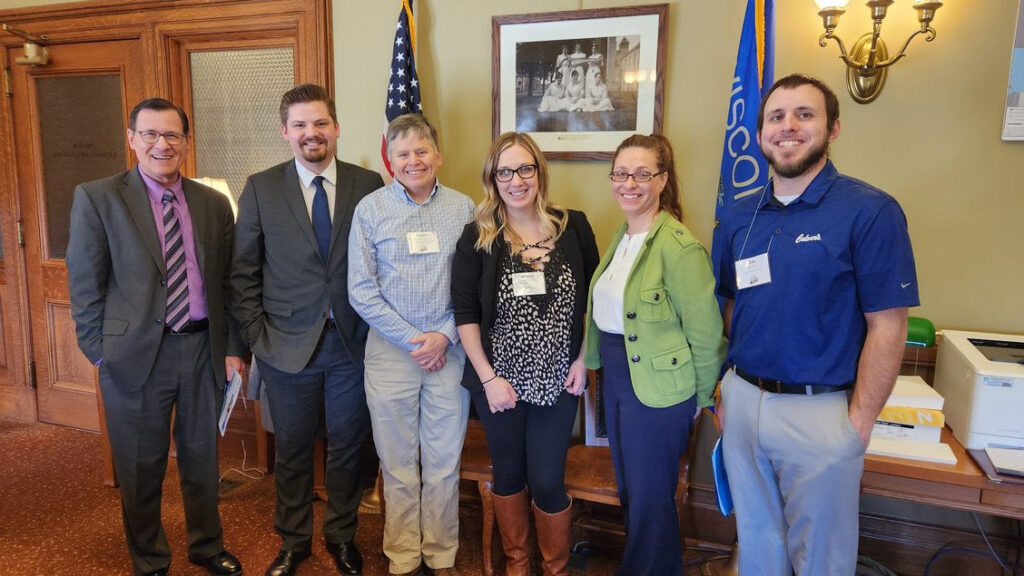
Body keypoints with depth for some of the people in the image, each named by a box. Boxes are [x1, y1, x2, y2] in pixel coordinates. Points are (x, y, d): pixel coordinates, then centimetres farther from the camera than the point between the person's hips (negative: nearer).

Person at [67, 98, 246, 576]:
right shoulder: (96, 198, -4)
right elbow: (85, 286, -4)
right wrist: (101, 353, -7)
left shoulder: (214, 204, 5)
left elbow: (227, 283, 7)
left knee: (202, 457, 17)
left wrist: (233, 349, 4)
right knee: (141, 466, 13)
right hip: (136, 354, -2)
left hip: (204, 348, 3)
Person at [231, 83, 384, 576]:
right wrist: (257, 337, -4)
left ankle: (341, 536, 37)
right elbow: (243, 273, 1)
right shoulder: (261, 189, -1)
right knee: (292, 451, 15)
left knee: (347, 449, 15)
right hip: (288, 345, 0)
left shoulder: (369, 186, -1)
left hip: (352, 344, 1)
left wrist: (376, 330, -3)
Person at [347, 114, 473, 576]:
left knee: (444, 464, 11)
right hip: (390, 350, 0)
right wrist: (411, 340, -9)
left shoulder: (463, 208, 1)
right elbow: (361, 290, -3)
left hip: (450, 350, 1)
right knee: (398, 466, 11)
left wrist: (445, 336, -9)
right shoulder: (370, 209, -1)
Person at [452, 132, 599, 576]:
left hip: (558, 380, 0)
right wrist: (488, 377, -10)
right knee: (508, 473, 16)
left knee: (547, 481, 5)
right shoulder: (477, 237, -6)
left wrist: (583, 359, -4)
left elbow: (592, 299, 4)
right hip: (499, 380, 0)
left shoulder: (574, 227, -2)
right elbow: (465, 313, -5)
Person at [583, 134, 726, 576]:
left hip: (657, 387, -8)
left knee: (649, 498, 8)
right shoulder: (621, 237, 6)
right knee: (629, 490, 22)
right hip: (615, 375, 8)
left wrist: (699, 398, -7)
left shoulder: (678, 246, -21)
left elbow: (705, 330, -16)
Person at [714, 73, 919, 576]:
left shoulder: (870, 211, -11)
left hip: (820, 411, -4)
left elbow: (887, 327, -12)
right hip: (743, 400, 5)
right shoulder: (739, 216, 4)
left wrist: (858, 421, -13)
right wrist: (728, 391, 6)